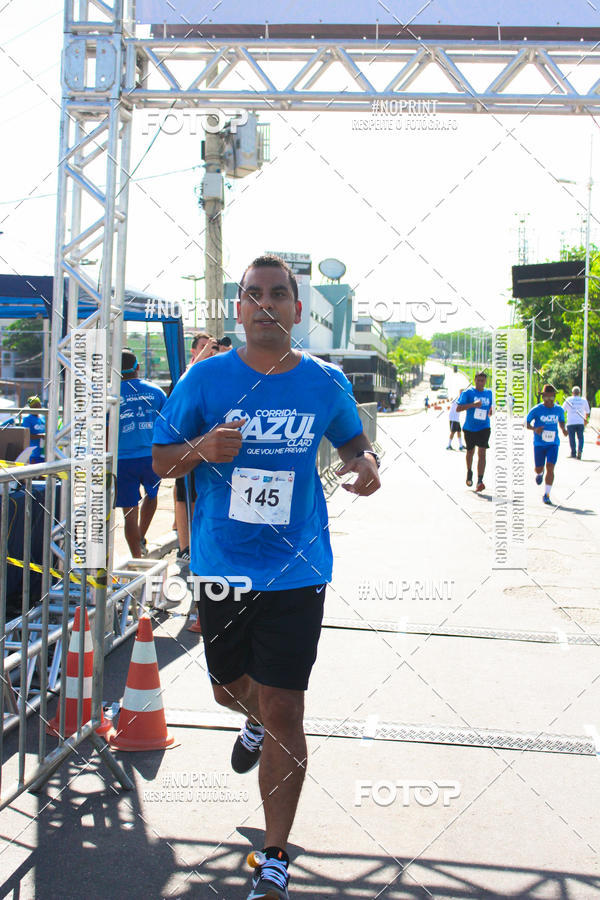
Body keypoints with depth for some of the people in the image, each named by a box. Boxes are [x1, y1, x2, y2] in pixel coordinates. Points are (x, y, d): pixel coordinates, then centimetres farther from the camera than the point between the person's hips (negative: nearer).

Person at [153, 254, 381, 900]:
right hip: (221, 567, 2)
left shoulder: (326, 382, -2)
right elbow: (162, 460, 2)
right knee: (229, 690, 19)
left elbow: (352, 442, 16)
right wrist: (202, 448, -20)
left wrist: (366, 463, -8)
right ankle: (256, 722, 59)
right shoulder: (206, 379, -3)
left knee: (284, 712, -4)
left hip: (296, 572, -1)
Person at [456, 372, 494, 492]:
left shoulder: (489, 393, 5)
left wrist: (491, 411, 0)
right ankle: (469, 472, 45)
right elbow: (458, 408, -13)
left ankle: (480, 482, -17)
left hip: (484, 428, 1)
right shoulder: (468, 392, -6)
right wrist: (473, 404, -25)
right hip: (470, 428, -1)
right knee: (470, 452, 16)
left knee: (482, 453, -13)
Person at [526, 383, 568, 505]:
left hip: (553, 444, 1)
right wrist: (534, 429, -21)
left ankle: (546, 495, -6)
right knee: (539, 468, 8)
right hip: (539, 444, -1)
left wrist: (563, 430, -1)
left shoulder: (559, 410, 2)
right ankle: (539, 474, 49)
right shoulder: (536, 410, -8)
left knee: (550, 467, -12)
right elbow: (526, 423, -2)